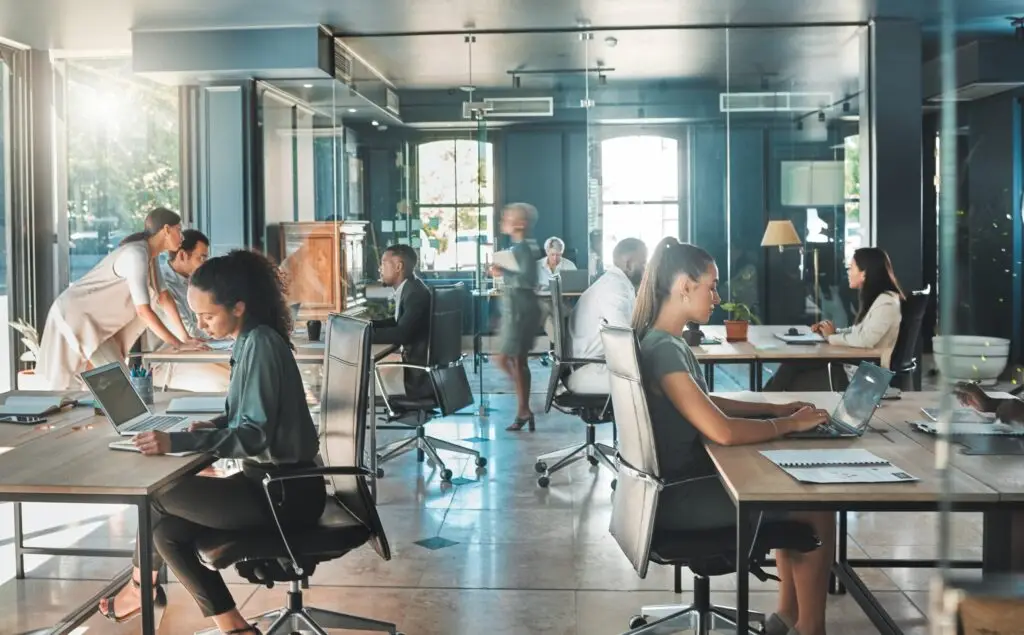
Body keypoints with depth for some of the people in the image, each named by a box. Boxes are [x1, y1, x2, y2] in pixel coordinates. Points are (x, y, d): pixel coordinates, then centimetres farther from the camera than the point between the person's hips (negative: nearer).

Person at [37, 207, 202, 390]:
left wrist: (185, 337, 0)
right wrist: (178, 344, -27)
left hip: (91, 318, 10)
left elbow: (164, 297, 7)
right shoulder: (136, 255, -27)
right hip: (75, 316, -10)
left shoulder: (149, 254, 5)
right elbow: (144, 311, -31)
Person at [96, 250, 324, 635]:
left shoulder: (260, 344, -19)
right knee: (168, 533, 2)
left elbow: (255, 436, -24)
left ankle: (140, 588, 16)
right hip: (271, 482, 9)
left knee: (159, 493, -4)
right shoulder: (250, 340, 8)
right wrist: (215, 425, 2)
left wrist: (176, 442, -28)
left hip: (284, 492, -9)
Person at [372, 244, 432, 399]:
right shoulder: (408, 289, 9)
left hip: (421, 376, -9)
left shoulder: (415, 293, -20)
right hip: (416, 365, 9)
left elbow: (401, 334, -28)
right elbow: (397, 323, 20)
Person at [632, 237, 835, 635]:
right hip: (676, 496, -10)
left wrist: (773, 408, 11)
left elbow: (704, 402, 21)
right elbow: (723, 431, -30)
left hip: (685, 479, 10)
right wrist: (790, 424, -15)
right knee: (818, 511, -3)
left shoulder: (668, 342, 8)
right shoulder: (662, 349, -24)